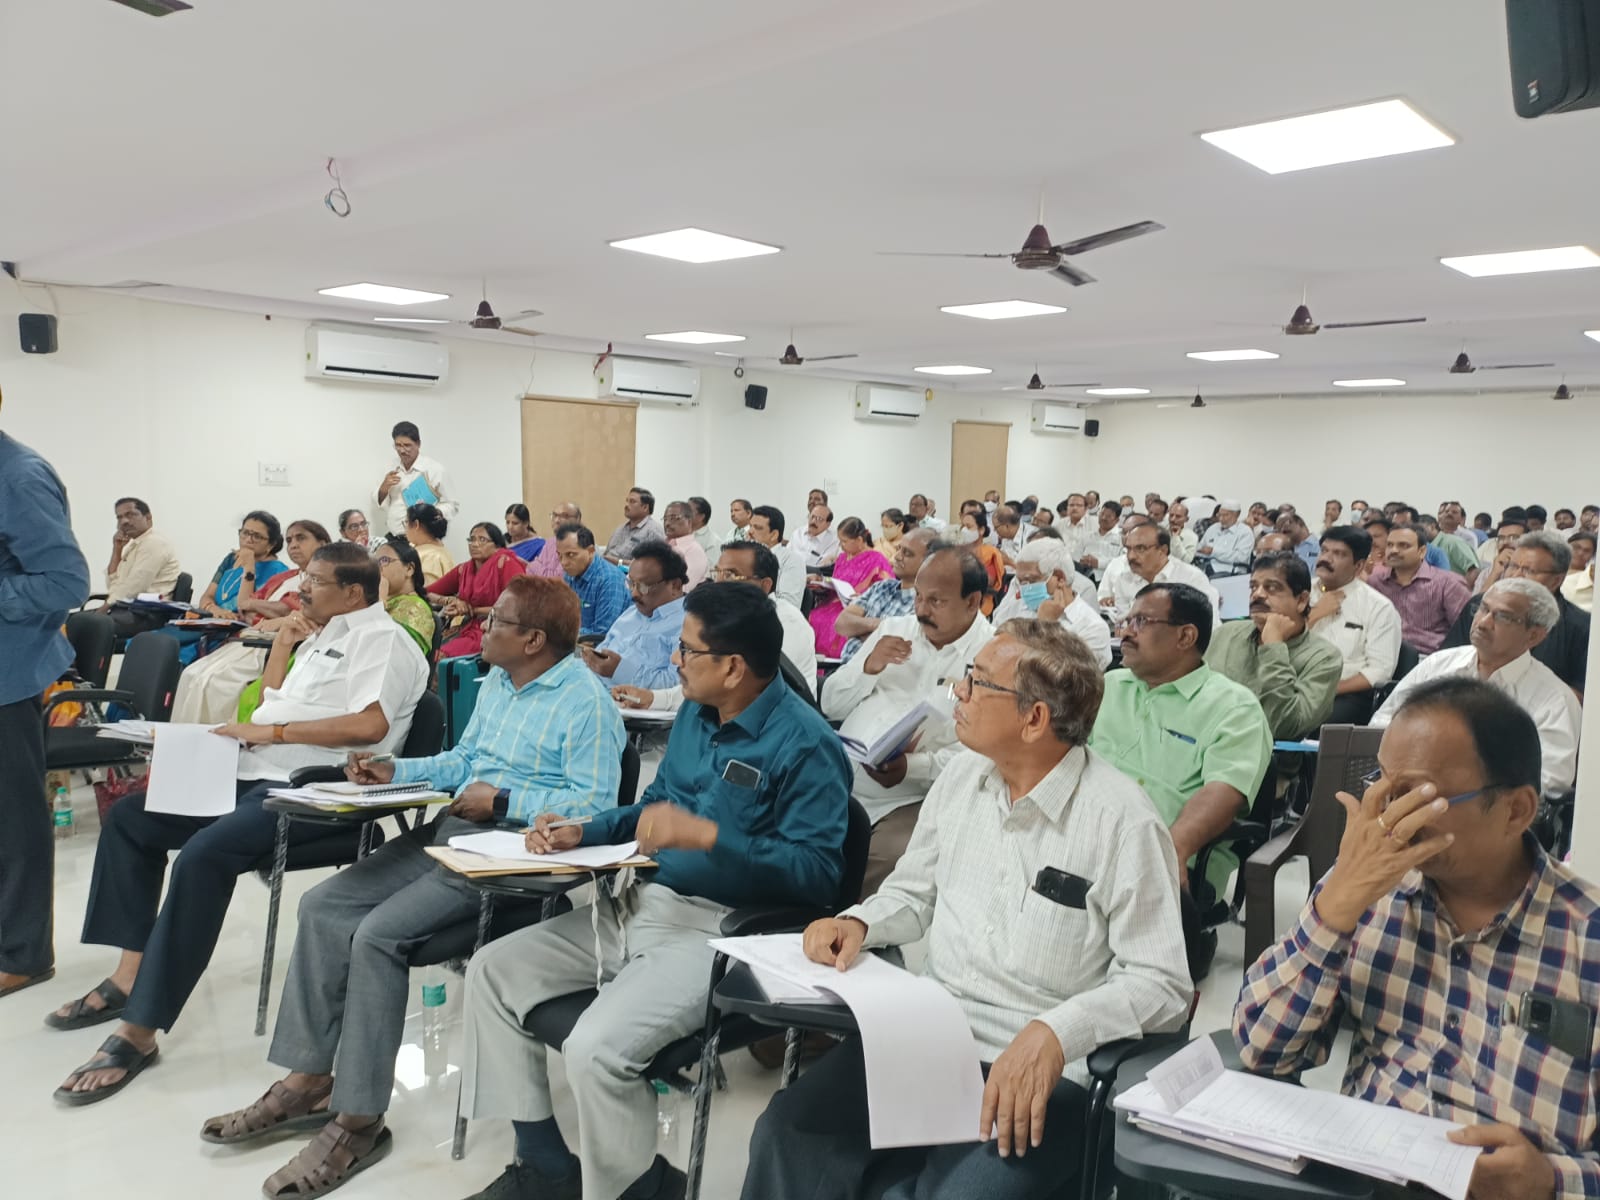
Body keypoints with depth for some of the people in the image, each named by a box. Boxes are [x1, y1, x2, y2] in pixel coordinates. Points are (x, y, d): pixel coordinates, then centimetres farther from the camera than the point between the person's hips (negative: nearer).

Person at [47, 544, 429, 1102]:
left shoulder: (381, 639, -9)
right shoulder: (325, 635, 21)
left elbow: (370, 724, -25)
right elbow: (273, 708, 27)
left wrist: (271, 730, -18)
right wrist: (282, 647, 15)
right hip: (258, 775, 11)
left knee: (204, 853, -31)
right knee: (128, 817, 10)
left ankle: (139, 1031, -23)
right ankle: (131, 973, 9)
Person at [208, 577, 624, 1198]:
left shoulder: (586, 700, -16)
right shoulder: (495, 681, 14)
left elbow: (594, 801, -22)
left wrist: (501, 801, -21)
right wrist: (396, 770, 10)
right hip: (452, 828, 10)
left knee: (379, 933, -22)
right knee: (323, 907, -2)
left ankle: (359, 1119, -8)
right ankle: (308, 1080, 7)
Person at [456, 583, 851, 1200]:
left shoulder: (805, 745, -18)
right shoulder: (695, 713, 8)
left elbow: (819, 872, -23)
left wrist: (706, 835, -30)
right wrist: (581, 832, 4)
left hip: (715, 931, -9)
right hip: (637, 905, 9)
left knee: (595, 1048, -28)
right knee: (492, 971, 6)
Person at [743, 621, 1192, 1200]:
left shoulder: (1122, 819, -13)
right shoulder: (963, 773, 6)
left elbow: (1161, 984, -12)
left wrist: (1057, 1033, -26)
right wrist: (858, 923, -2)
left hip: (1042, 1070, -4)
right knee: (787, 1133, -17)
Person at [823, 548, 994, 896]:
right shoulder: (894, 628, 15)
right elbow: (830, 707, 14)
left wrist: (914, 767, -25)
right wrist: (868, 667, -5)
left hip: (907, 803, -4)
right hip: (835, 781, 5)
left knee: (889, 860, -31)